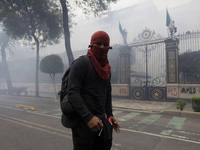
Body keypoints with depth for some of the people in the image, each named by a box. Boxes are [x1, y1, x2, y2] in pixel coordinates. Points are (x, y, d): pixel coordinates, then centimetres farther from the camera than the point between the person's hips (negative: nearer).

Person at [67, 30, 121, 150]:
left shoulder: (107, 68, 12)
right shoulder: (81, 63, -10)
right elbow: (73, 92, -19)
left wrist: (110, 115, 15)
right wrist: (88, 117, -25)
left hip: (100, 120, 7)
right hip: (83, 120, -7)